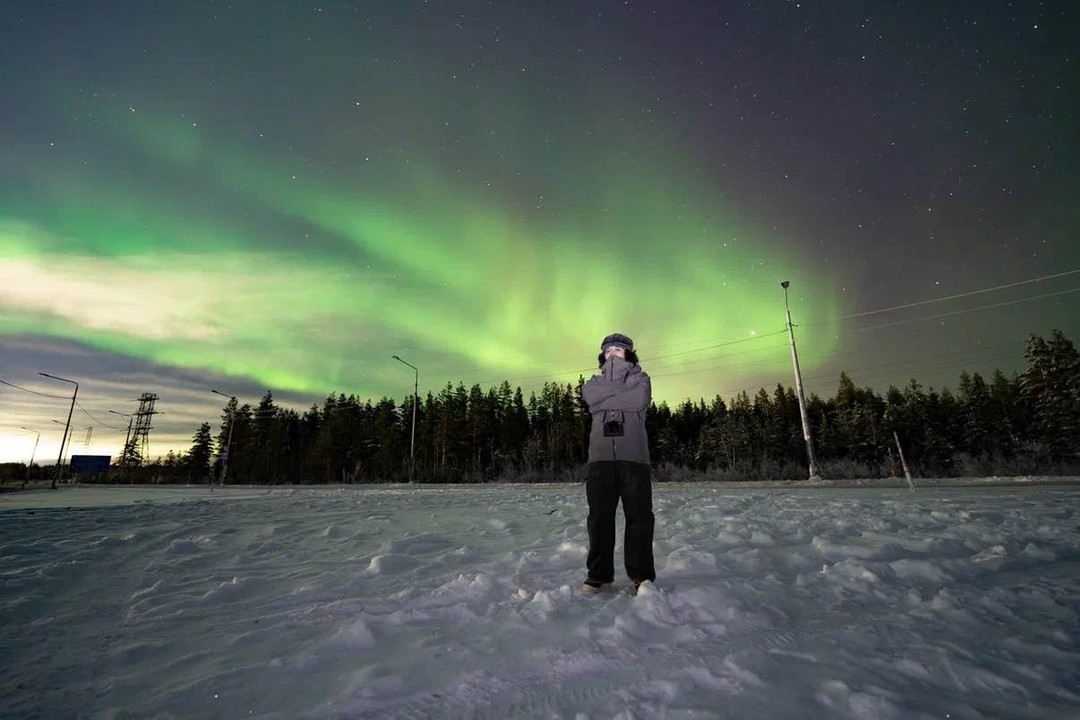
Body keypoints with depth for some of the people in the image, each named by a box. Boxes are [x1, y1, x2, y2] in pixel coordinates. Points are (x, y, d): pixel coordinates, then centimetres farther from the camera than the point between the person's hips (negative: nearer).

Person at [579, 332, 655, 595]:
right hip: (600, 457, 2)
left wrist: (605, 400, -2)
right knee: (599, 516, -1)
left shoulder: (640, 378, 18)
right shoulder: (594, 382, 24)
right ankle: (599, 575, 7)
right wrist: (625, 385, -1)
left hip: (634, 456, -1)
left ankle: (642, 575, 7)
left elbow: (640, 399, -6)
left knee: (639, 516, -3)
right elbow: (592, 397, -2)